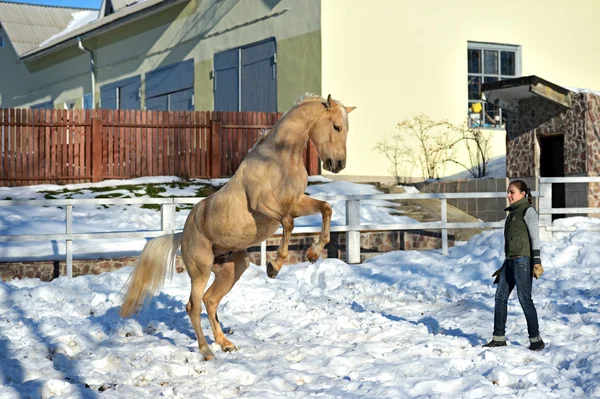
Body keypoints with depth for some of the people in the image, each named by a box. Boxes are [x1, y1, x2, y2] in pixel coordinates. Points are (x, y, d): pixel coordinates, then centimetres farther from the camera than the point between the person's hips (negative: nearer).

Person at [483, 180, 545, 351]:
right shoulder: (512, 213, 20)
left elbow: (535, 237, -10)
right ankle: (499, 338, 12)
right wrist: (503, 267, 23)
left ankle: (536, 339, -2)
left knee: (524, 298, -8)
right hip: (510, 261, 9)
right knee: (500, 297, 6)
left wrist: (537, 262, -18)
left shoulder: (528, 211, -4)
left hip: (523, 260, -9)